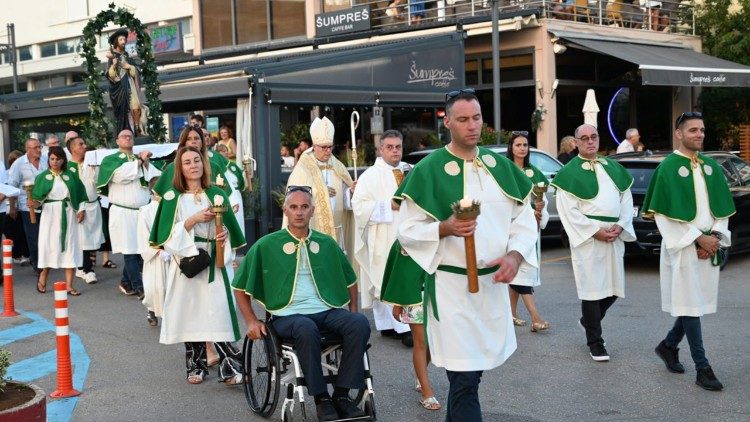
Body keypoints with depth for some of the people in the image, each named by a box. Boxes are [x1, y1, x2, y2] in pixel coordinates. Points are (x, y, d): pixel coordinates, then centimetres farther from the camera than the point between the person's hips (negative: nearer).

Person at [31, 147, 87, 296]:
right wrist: (34, 204, -20)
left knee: (69, 249, -1)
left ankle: (69, 285, 1)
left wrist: (81, 210, -2)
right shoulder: (43, 177, 3)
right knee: (50, 247, 0)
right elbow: (39, 198, 0)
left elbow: (79, 194, 10)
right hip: (50, 215, -1)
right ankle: (42, 279, 21)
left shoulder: (70, 176, 7)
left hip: (68, 215, 1)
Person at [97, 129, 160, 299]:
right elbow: (120, 174, -17)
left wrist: (145, 162, -9)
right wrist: (138, 162, -6)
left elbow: (158, 176, 4)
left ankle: (126, 283, 20)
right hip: (123, 213, -4)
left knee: (140, 250, 4)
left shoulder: (141, 158, 17)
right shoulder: (110, 160, 5)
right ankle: (140, 289, -4)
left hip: (143, 212, 5)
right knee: (130, 251, -6)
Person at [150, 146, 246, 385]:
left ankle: (230, 366, -9)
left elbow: (230, 227, 11)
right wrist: (192, 220, -15)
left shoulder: (216, 194, 9)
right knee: (190, 313, 1)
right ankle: (196, 366, 12)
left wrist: (225, 234, -11)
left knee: (218, 312, -9)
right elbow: (167, 233, -5)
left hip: (214, 262, 0)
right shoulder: (172, 198, 4)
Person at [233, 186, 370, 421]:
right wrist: (252, 321, 3)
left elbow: (350, 280, 27)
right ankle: (321, 399, -24)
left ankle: (342, 395, -19)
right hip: (288, 315, -3)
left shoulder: (326, 243, 16)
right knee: (306, 329, -38)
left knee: (360, 323, -28)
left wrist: (353, 312, 14)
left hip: (327, 311, 3)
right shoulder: (266, 245, 7)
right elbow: (240, 287, 12)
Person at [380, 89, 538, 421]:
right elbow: (407, 230, -6)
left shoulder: (500, 164, 8)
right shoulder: (427, 170, -6)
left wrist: (515, 254, -9)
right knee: (464, 376, -7)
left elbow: (524, 217, 9)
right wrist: (445, 228, -24)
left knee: (471, 367, 17)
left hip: (493, 282, 5)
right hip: (451, 285, -5)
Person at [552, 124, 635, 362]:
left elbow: (626, 200, 13)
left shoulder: (614, 168, 15)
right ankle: (595, 342, 7)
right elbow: (568, 210, -9)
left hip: (615, 236, 6)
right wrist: (595, 231, -14)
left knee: (614, 287, 8)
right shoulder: (569, 172, -2)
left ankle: (589, 320, 34)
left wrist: (620, 226, -4)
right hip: (586, 237, -5)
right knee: (592, 287, -4)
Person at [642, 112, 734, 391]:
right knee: (690, 304, -3)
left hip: (709, 245, 6)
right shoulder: (668, 167, -7)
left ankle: (668, 345, 31)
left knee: (698, 302, 10)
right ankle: (702, 368, 1)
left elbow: (722, 207, 11)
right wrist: (698, 238, -14)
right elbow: (665, 213, -11)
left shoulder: (711, 166, 10)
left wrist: (715, 236, -5)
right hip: (682, 247, -6)